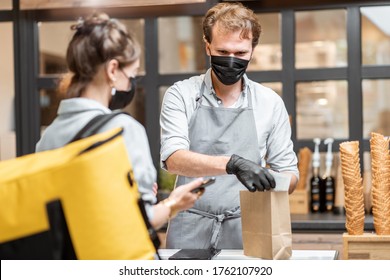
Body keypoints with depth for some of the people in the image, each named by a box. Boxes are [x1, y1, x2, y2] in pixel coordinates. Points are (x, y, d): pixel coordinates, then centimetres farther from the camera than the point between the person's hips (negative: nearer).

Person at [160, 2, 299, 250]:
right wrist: (232, 163, -33)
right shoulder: (181, 95, -3)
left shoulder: (270, 103, 2)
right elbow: (173, 158, -17)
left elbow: (288, 171, 6)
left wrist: (275, 187, -18)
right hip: (190, 231, -1)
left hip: (247, 232, 1)